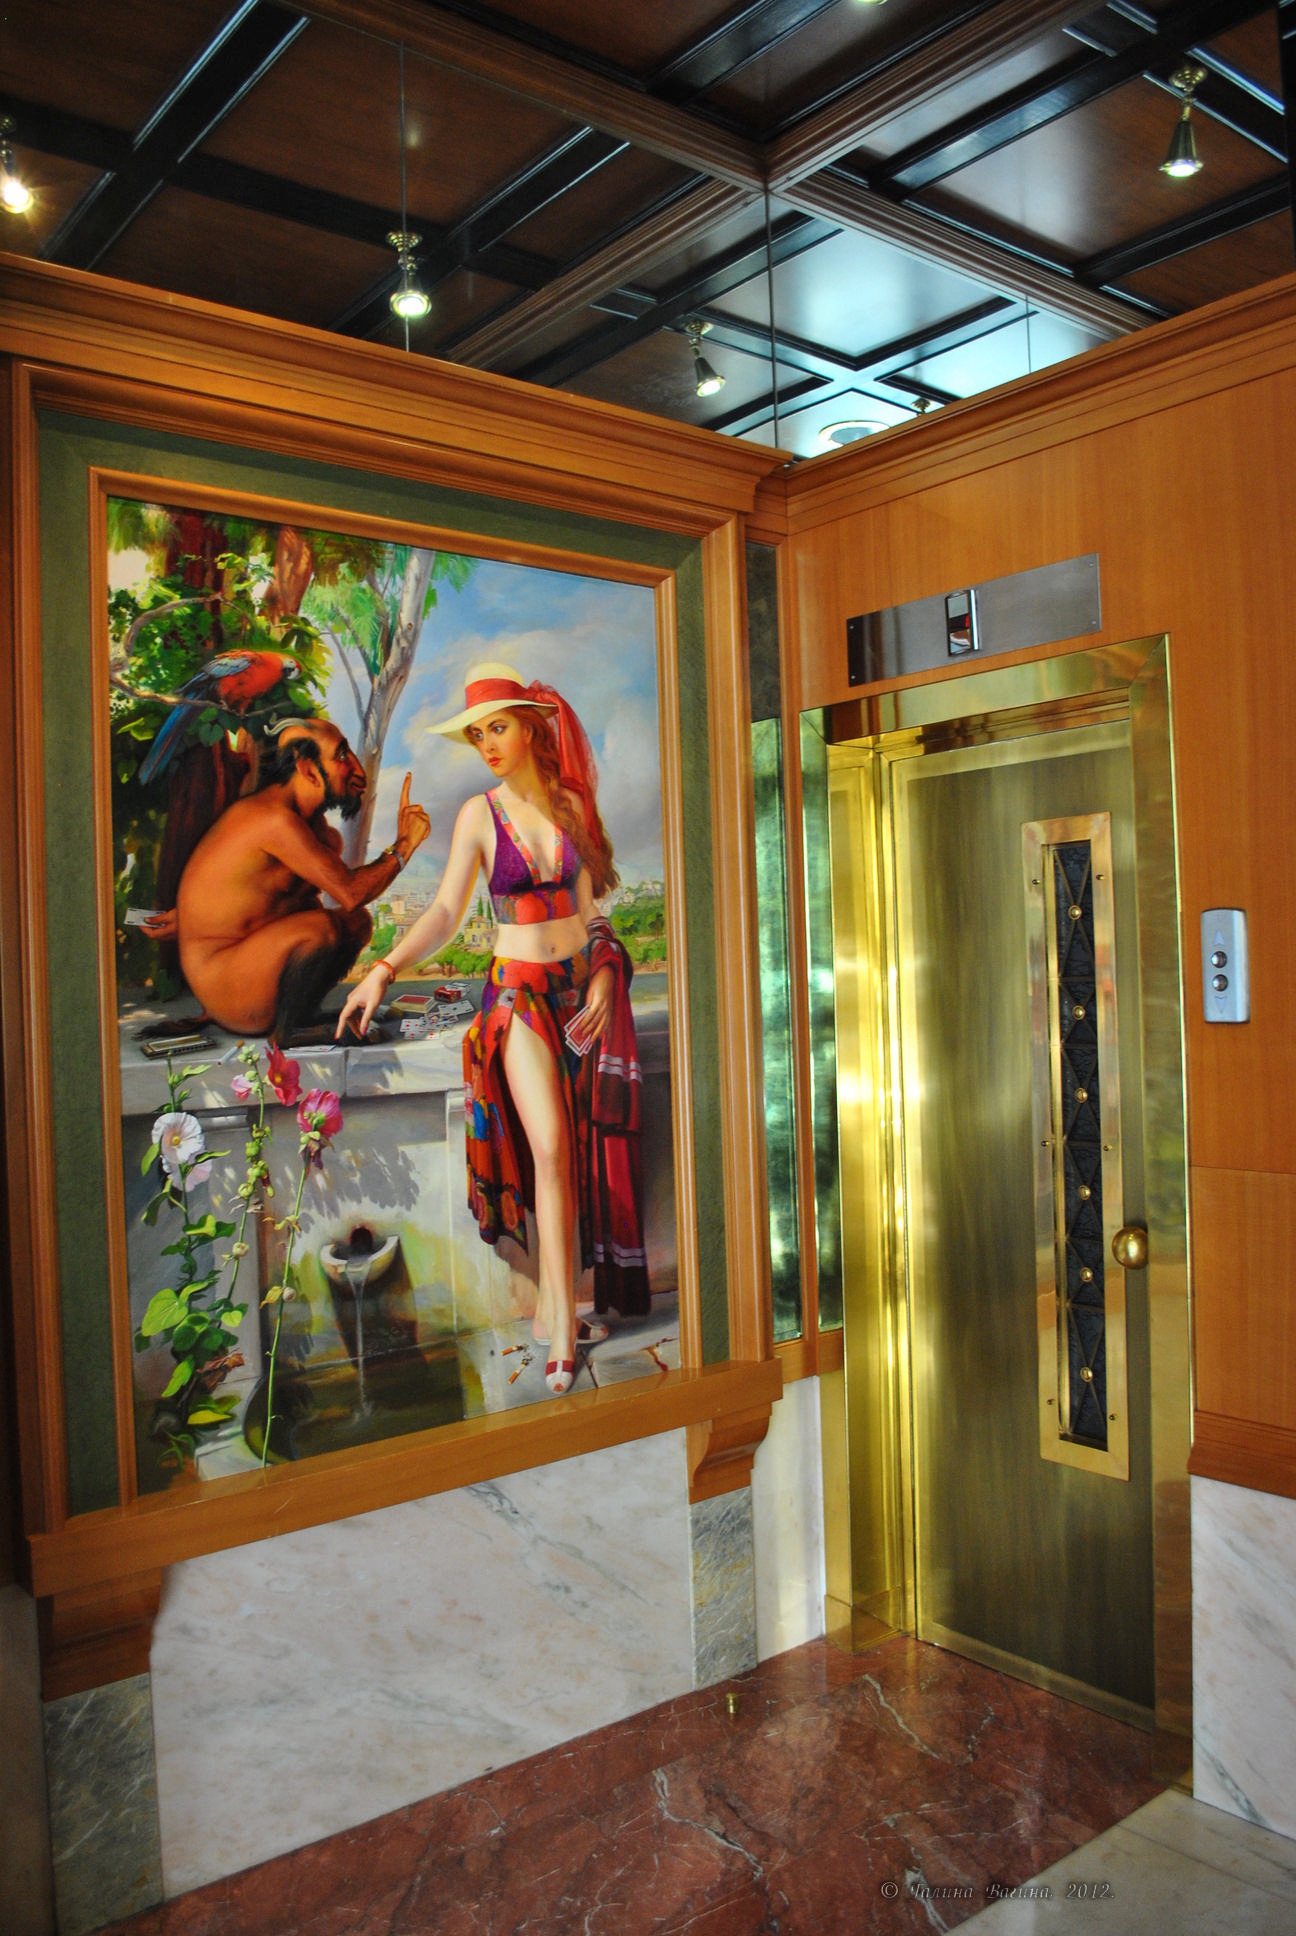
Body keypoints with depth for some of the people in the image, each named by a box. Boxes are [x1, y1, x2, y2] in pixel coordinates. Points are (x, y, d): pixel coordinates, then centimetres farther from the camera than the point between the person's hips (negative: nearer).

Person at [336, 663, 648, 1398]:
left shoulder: (573, 804, 3)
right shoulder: (479, 815, -4)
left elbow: (589, 904, 7)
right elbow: (446, 911, -10)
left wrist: (603, 980, -2)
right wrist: (385, 970, -23)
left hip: (582, 986, 3)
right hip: (519, 991, -3)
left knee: (581, 1147, 5)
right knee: (549, 1146, -14)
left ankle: (548, 1299, 21)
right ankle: (564, 1320, -8)